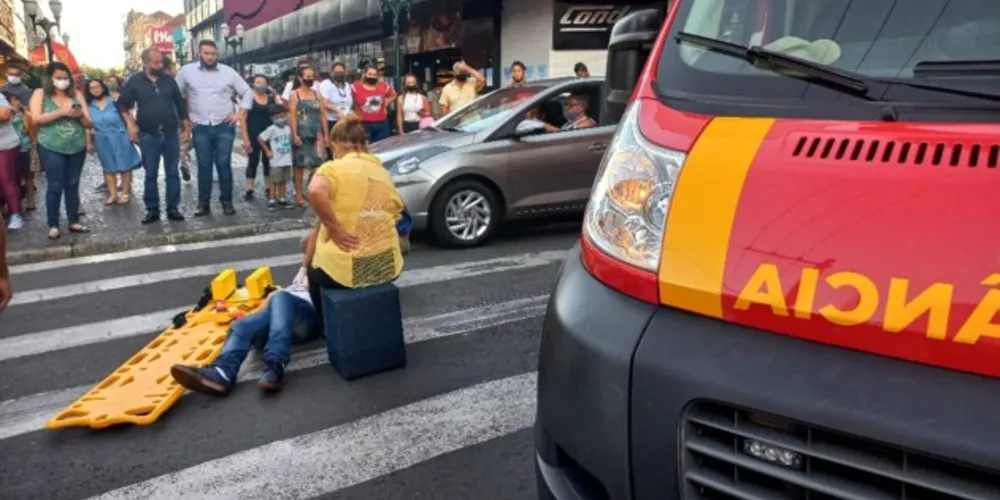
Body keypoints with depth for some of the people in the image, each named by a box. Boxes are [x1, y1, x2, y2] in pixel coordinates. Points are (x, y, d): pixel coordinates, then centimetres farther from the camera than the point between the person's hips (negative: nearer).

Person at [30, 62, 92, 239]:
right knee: (55, 187, -4)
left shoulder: (76, 95, 8)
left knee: (73, 186, 10)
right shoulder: (40, 94, 1)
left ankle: (74, 222, 18)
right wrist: (62, 112, -19)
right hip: (52, 149, -3)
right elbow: (36, 118, -12)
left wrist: (81, 115, -14)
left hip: (77, 148, 3)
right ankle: (53, 225, 3)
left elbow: (89, 123, 8)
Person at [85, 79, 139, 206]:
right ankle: (113, 194, 15)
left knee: (124, 166, 0)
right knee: (109, 167, 9)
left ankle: (125, 193, 9)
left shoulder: (114, 100, -3)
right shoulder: (89, 106, 4)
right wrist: (89, 143, 8)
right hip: (102, 140, 3)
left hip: (119, 137, -3)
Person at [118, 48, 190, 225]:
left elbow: (180, 104, 11)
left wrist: (186, 127, 8)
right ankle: (152, 210, 12)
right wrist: (130, 123, -5)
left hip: (171, 133, 1)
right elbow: (122, 104, 7)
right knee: (150, 175, 4)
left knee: (172, 173, 4)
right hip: (148, 135, -1)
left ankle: (173, 208, 12)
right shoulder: (135, 81, 0)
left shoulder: (169, 80, 5)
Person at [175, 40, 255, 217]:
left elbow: (247, 92, 9)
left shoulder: (229, 72, 3)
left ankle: (227, 202, 9)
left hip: (224, 127, 0)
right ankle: (204, 203, 11)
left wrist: (240, 114, 1)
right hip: (200, 128, 0)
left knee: (224, 165, 0)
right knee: (204, 166, 4)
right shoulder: (186, 71, 3)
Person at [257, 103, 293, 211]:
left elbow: (291, 140, 19)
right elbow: (260, 138, -10)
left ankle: (281, 199, 23)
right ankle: (272, 200, 5)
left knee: (283, 180, 13)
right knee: (274, 181, -1)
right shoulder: (272, 129, -12)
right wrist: (267, 151, -8)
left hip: (287, 160, 5)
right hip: (276, 161, -5)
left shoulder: (288, 128, 4)